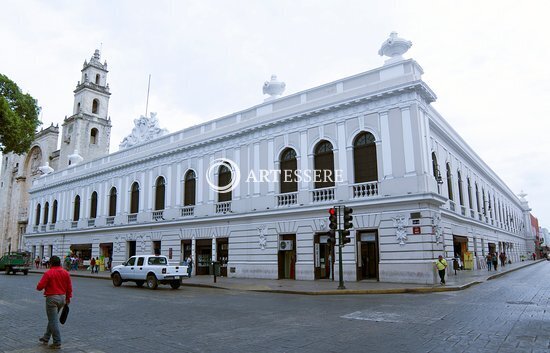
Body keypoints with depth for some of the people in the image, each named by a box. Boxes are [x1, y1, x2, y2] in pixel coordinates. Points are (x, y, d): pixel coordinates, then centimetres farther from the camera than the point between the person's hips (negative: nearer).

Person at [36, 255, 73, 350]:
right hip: (62, 298, 6)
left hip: (52, 298, -6)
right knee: (52, 319, 22)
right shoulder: (65, 273, 3)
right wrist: (68, 298, 15)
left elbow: (39, 287, -14)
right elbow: (69, 287, 5)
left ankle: (57, 343, 3)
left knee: (53, 321, 0)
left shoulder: (48, 273, -12)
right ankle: (46, 338, 34)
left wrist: (39, 287, 9)